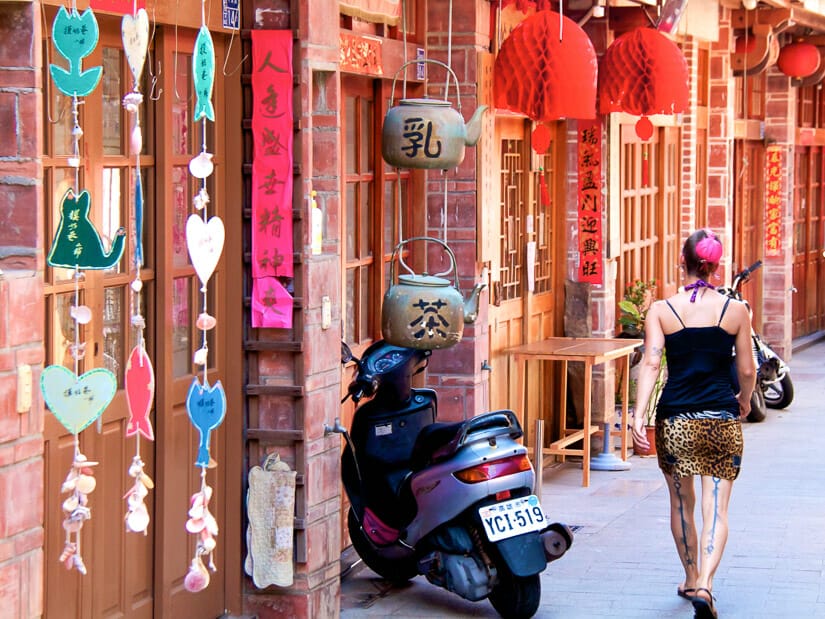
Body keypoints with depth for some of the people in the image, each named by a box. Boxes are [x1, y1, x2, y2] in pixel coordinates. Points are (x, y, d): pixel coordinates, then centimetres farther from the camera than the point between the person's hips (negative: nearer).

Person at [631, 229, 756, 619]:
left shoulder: (661, 311, -2)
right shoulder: (736, 311, -1)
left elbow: (651, 363, -12)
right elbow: (746, 370, 4)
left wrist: (638, 414, -16)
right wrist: (744, 401, 23)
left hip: (675, 420, 1)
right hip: (722, 420, -1)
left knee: (681, 504, 19)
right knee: (716, 509, 0)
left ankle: (691, 580, 33)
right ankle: (704, 585, -18)